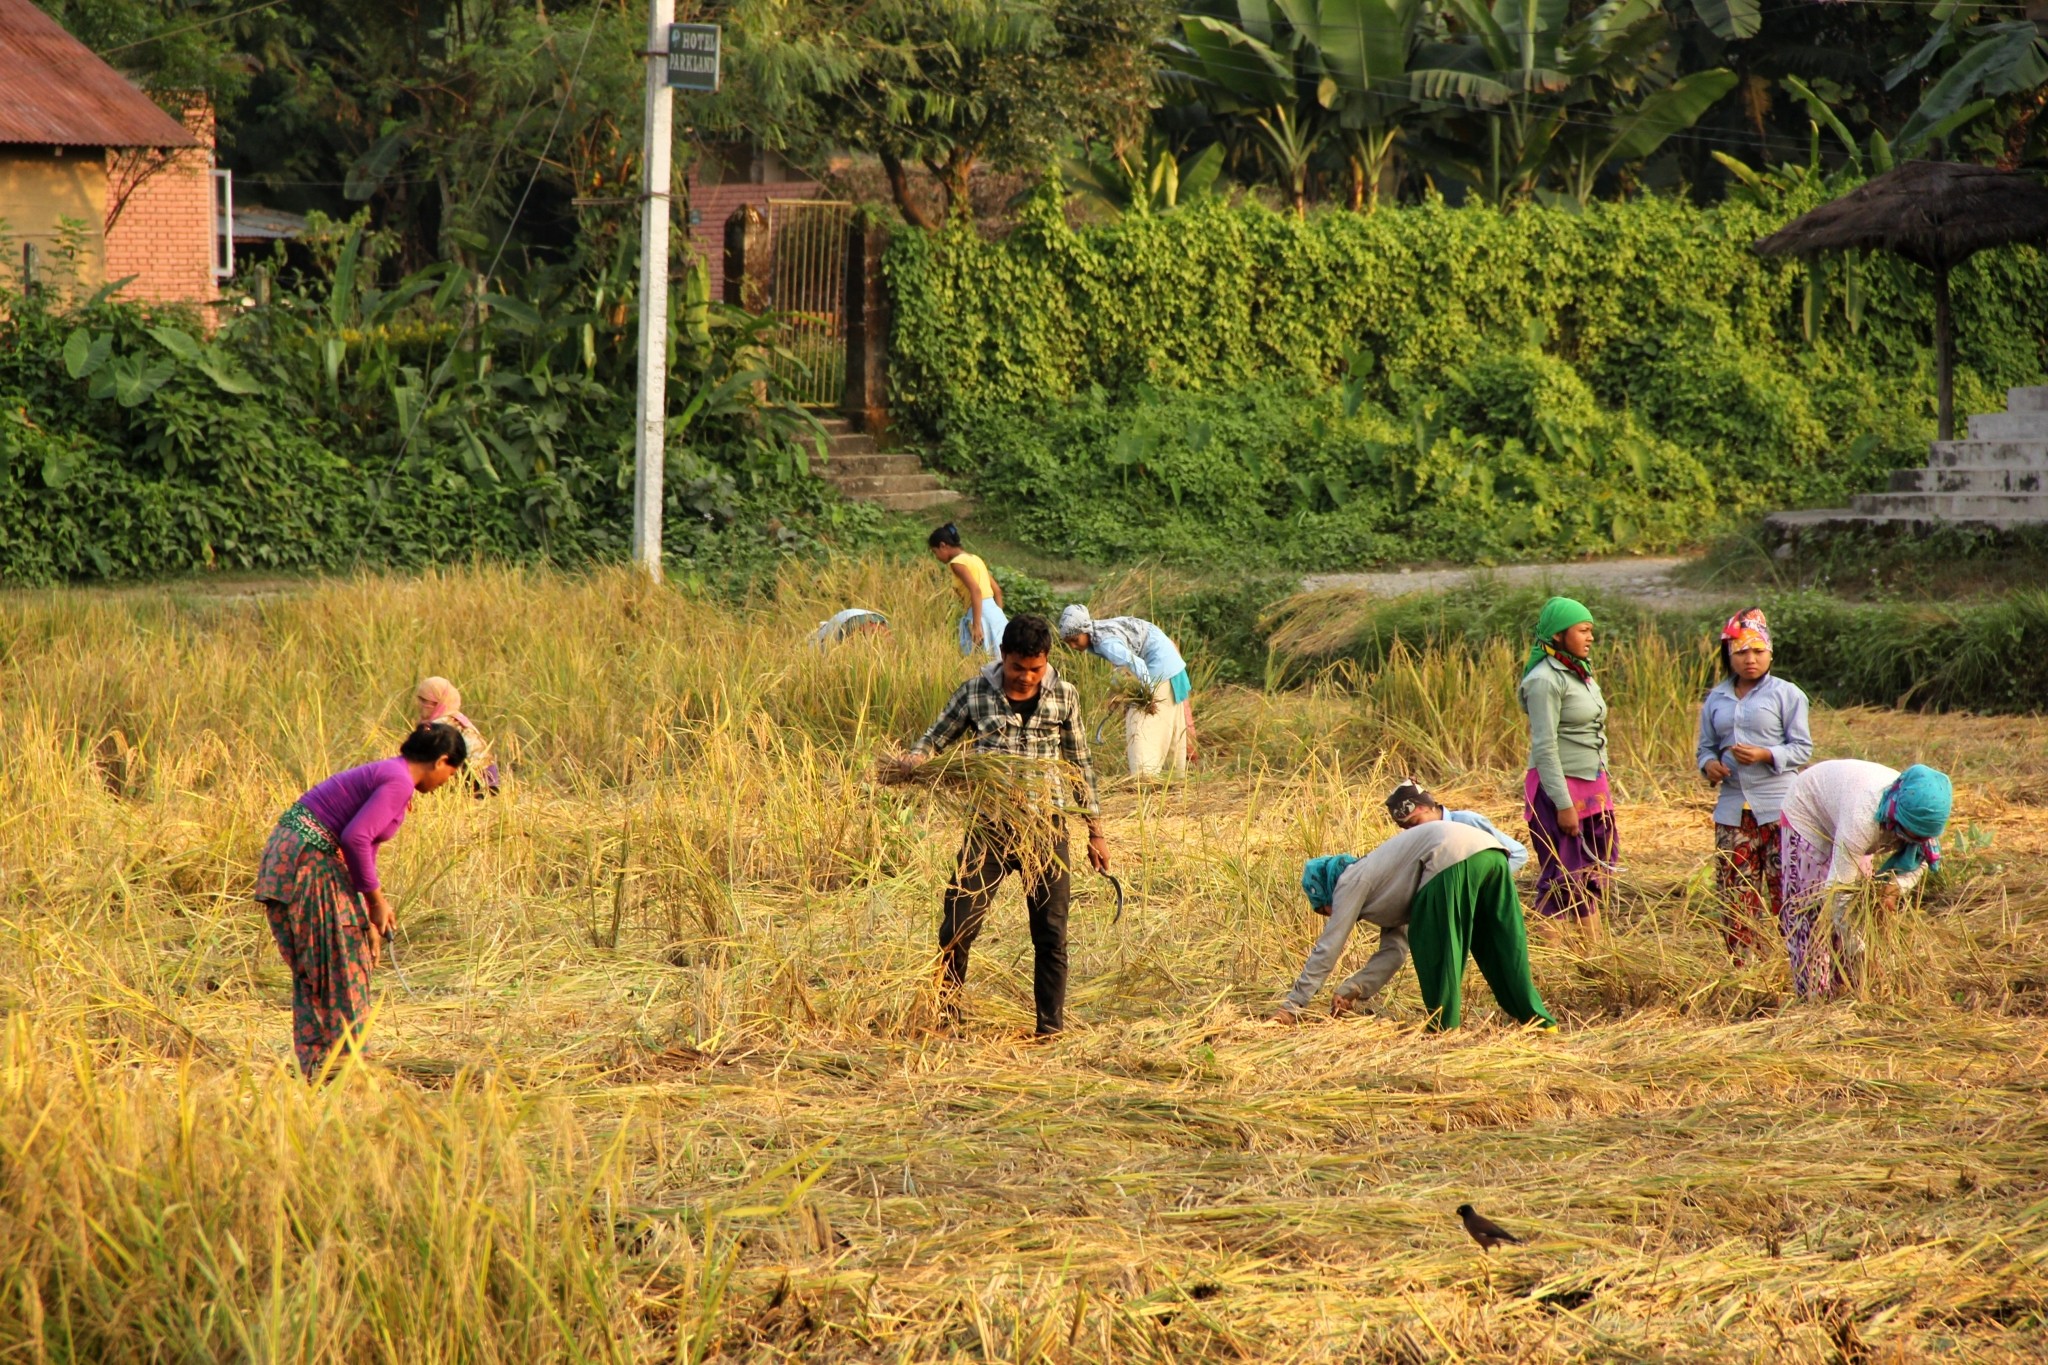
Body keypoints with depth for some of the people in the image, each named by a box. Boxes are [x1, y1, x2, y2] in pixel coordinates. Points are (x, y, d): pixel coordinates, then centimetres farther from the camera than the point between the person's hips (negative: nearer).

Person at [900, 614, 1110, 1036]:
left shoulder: (1063, 696, 3)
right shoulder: (976, 692, 0)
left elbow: (1080, 765, 11)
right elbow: (937, 738, 9)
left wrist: (1095, 832, 12)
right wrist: (915, 758, -15)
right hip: (990, 823, -1)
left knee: (1051, 932, 2)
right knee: (959, 924, -6)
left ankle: (1051, 1028, 10)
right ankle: (944, 1014, 8)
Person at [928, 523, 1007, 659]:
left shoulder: (957, 562, -7)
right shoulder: (974, 558, 20)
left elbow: (975, 590, -20)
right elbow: (997, 590, 21)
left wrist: (976, 625, -24)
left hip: (981, 615, -9)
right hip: (994, 612, 9)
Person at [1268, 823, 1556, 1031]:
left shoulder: (1351, 882, 10)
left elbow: (1327, 950, 8)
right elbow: (1392, 952, 29)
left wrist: (1291, 1006, 10)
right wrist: (1353, 992, 19)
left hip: (1453, 856, -9)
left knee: (1435, 949, 3)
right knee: (1503, 947, 14)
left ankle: (1444, 1027, 6)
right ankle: (1539, 1021, 16)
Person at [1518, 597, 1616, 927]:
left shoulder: (1580, 674, 12)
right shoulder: (1546, 680, -15)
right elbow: (1545, 747, -18)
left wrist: (1603, 789, 18)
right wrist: (1563, 804, -20)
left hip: (1592, 787, 9)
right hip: (1558, 788, -9)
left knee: (1594, 874, 11)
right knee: (1561, 880, -5)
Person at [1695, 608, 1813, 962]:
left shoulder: (1787, 695, 0)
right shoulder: (1716, 700, 13)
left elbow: (1802, 748, -3)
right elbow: (1706, 746, 18)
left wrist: (1765, 755, -19)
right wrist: (1709, 764, -6)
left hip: (1779, 809, -4)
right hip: (1733, 809, 4)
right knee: (1735, 894, 4)